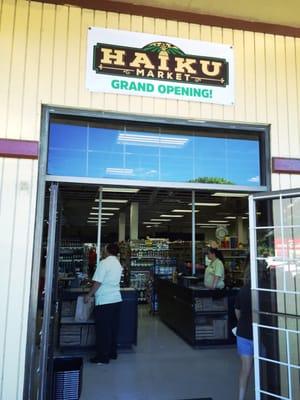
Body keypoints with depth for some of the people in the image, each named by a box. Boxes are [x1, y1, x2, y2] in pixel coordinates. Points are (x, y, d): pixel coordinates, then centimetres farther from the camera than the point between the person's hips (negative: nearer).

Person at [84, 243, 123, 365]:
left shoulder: (104, 263, -13)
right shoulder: (118, 264, 11)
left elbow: (97, 282, -15)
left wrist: (89, 295, -4)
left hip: (104, 301, -8)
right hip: (116, 299, 8)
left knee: (103, 329, 2)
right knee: (113, 328, 15)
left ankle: (103, 357, 9)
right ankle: (112, 353, 25)